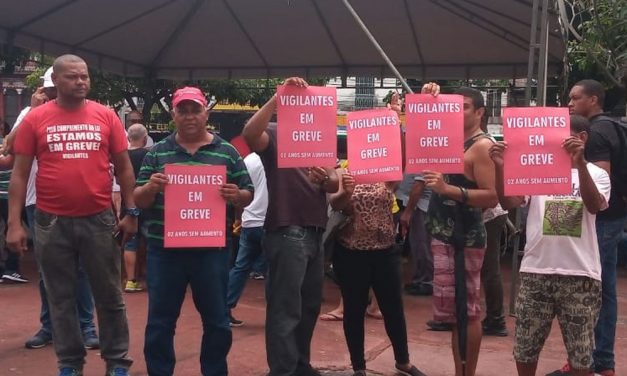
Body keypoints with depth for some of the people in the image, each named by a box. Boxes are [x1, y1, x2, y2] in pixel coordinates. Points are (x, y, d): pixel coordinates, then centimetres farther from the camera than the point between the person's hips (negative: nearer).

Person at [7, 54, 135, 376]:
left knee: (109, 296, 8)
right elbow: (20, 173, 2)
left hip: (99, 220, 0)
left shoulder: (106, 116, 2)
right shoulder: (35, 119, 0)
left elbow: (123, 167, 7)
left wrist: (131, 213, 3)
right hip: (52, 223, 0)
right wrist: (14, 223, -3)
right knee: (61, 298, 11)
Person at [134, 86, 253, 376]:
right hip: (164, 250, 0)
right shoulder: (157, 153, 6)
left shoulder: (227, 153, 5)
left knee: (217, 321, 9)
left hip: (211, 249, 0)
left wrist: (236, 195, -16)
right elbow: (138, 201, 5)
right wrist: (150, 187, -17)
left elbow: (248, 196, 7)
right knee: (160, 321, 8)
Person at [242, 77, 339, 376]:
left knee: (309, 306, 16)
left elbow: (335, 184, 6)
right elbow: (249, 133, -26)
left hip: (314, 233, 8)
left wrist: (325, 179, -17)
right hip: (286, 234, -7)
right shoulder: (274, 136, -2)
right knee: (286, 308, -5)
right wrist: (278, 97, -28)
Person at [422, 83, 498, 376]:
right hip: (442, 234, 9)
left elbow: (492, 197, -21)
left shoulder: (482, 146, -12)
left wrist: (448, 189, -29)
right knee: (454, 311, 13)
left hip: (465, 237, -9)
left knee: (468, 311, -3)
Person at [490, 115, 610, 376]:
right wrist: (500, 167, -21)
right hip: (536, 271, 2)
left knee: (580, 353, 8)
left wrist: (580, 163, -28)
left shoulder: (596, 174, 3)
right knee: (525, 347, 11)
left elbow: (594, 206, -17)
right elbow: (508, 203, -6)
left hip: (580, 274, -1)